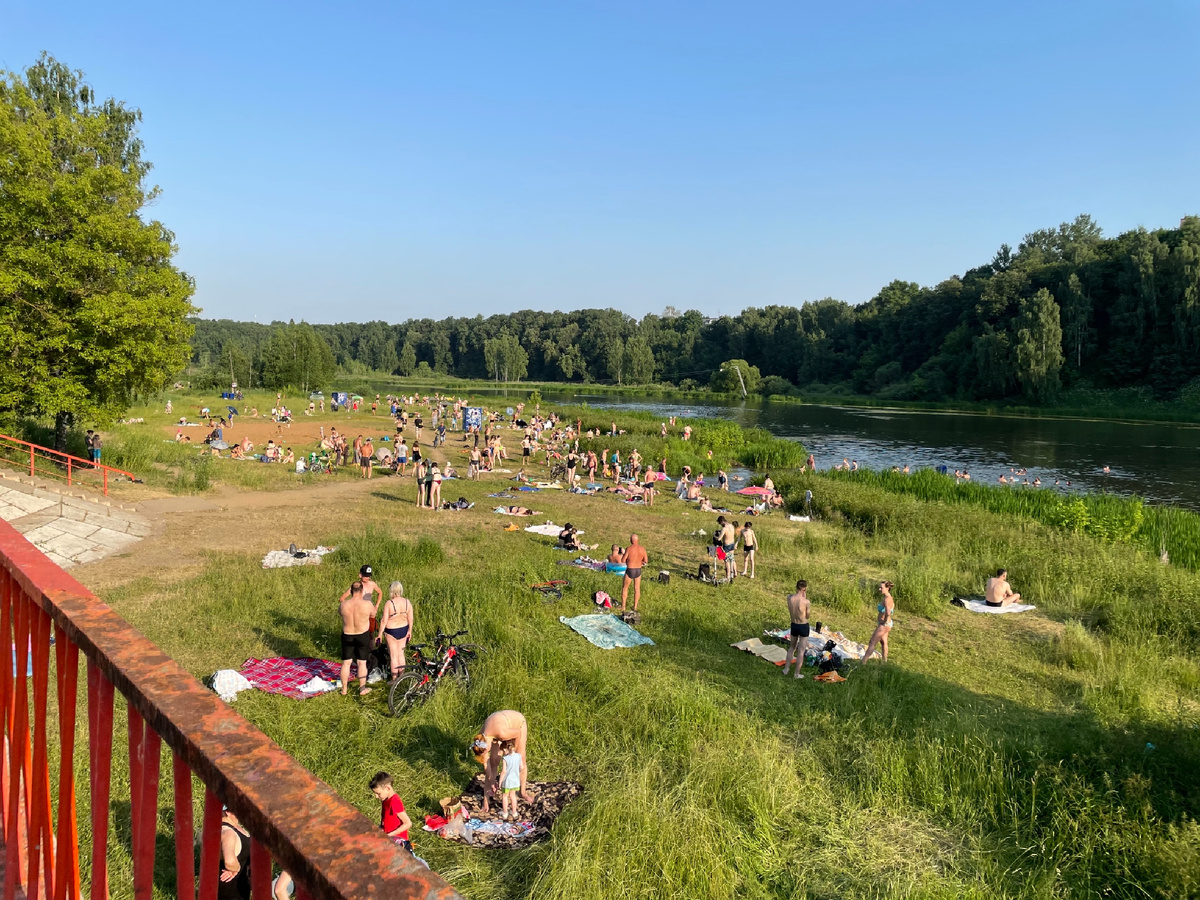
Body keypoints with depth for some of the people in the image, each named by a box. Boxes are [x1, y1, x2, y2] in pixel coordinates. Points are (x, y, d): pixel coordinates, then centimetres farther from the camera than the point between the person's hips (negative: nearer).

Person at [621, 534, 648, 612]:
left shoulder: (628, 548, -19)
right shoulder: (642, 548, -6)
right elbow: (646, 561, 3)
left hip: (629, 571, -4)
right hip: (638, 570, 4)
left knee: (625, 588, 13)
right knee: (637, 589, 18)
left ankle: (623, 607, 16)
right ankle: (635, 607, 23)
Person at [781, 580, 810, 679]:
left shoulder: (789, 597, -13)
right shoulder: (806, 601, -25)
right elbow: (807, 616, -8)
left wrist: (802, 597, 2)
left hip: (794, 625, 4)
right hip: (804, 626, -4)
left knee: (792, 647, 24)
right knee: (801, 651, 9)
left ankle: (786, 669, 32)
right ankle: (797, 674, 18)